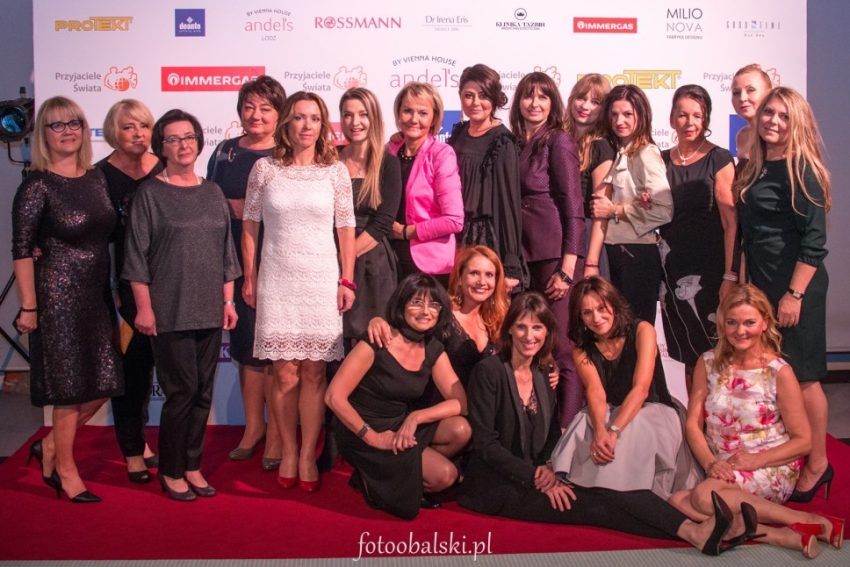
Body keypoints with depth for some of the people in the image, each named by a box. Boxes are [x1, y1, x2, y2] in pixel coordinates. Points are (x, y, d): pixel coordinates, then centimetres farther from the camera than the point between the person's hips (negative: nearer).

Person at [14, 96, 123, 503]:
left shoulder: (96, 177, 8)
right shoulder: (37, 185, -10)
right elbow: (22, 250, -11)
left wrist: (115, 291, 11)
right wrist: (28, 307, -13)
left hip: (97, 293, 6)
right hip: (59, 295, -6)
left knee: (102, 384, 8)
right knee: (70, 388, 2)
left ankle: (49, 448, 29)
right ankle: (67, 472, 20)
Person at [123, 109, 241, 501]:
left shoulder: (212, 193, 12)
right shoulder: (150, 194, -2)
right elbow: (137, 255, -4)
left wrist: (228, 300, 10)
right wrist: (144, 307, -9)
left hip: (209, 310, 5)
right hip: (170, 311, -4)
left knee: (203, 392, 8)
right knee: (181, 390, -3)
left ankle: (192, 466, 21)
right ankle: (171, 472, 13)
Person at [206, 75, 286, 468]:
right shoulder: (225, 152, 11)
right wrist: (234, 209, 0)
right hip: (237, 262, 4)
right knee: (246, 341, 11)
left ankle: (276, 432, 12)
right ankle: (253, 425, 25)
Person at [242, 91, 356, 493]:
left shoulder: (336, 171, 3)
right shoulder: (264, 168, 3)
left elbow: (346, 229, 4)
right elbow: (249, 225, 8)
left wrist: (347, 280, 0)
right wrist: (249, 278, 5)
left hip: (322, 279, 0)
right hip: (277, 280, 0)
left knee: (314, 371, 2)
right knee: (284, 373, 1)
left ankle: (308, 456, 13)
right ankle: (288, 452, 17)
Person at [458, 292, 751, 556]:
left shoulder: (543, 374, 11)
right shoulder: (489, 371, -9)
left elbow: (553, 433, 14)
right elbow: (485, 442, -13)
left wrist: (546, 468, -7)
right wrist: (536, 478, -17)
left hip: (533, 478, 6)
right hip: (495, 486, -6)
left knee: (605, 496, -21)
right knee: (594, 505, -24)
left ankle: (694, 532, -35)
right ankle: (688, 531, -35)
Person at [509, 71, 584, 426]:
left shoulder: (559, 141, -4)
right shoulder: (517, 144, 14)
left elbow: (573, 208, -9)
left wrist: (567, 268, -15)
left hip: (555, 255, -7)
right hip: (524, 255, 7)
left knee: (560, 348, -6)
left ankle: (566, 429, -1)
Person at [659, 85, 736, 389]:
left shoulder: (718, 159, -4)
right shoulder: (662, 161, 10)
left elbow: (731, 222, -10)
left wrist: (730, 276, -16)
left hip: (709, 269, -4)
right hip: (674, 270, 4)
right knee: (689, 358, 12)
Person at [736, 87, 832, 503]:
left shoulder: (801, 172, -11)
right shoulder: (754, 169, 11)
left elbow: (814, 242, -15)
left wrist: (794, 294, -19)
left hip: (795, 286, -8)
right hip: (760, 284, 8)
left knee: (800, 376, 0)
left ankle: (817, 465, 14)